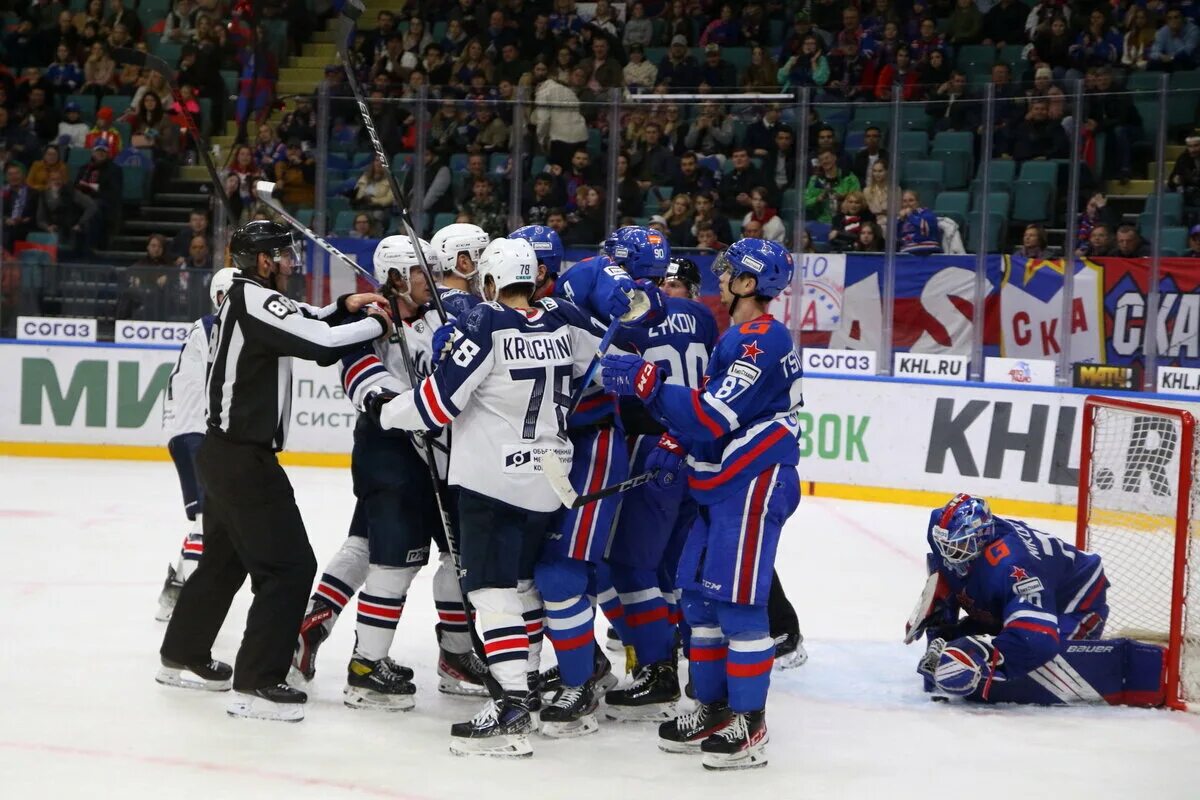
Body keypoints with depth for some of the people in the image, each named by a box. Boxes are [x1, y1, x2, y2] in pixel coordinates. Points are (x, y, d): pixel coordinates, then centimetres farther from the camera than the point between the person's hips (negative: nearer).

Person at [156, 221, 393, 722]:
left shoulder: (245, 299, 13)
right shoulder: (256, 300, -18)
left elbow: (301, 327, 23)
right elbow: (320, 344, -27)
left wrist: (344, 307, 8)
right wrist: (376, 324, -12)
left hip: (225, 454, 11)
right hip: (245, 459, -11)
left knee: (225, 559, 24)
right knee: (290, 566, -8)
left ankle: (183, 657, 37)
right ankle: (257, 684, -9)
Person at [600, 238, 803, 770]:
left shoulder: (761, 341, -17)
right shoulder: (740, 337, 17)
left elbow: (713, 415, -23)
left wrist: (644, 382, -22)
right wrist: (678, 446, 11)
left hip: (754, 484, -11)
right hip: (724, 485, 11)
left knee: (738, 599, -9)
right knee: (699, 595, 13)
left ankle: (749, 725, -4)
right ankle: (714, 710, 21)